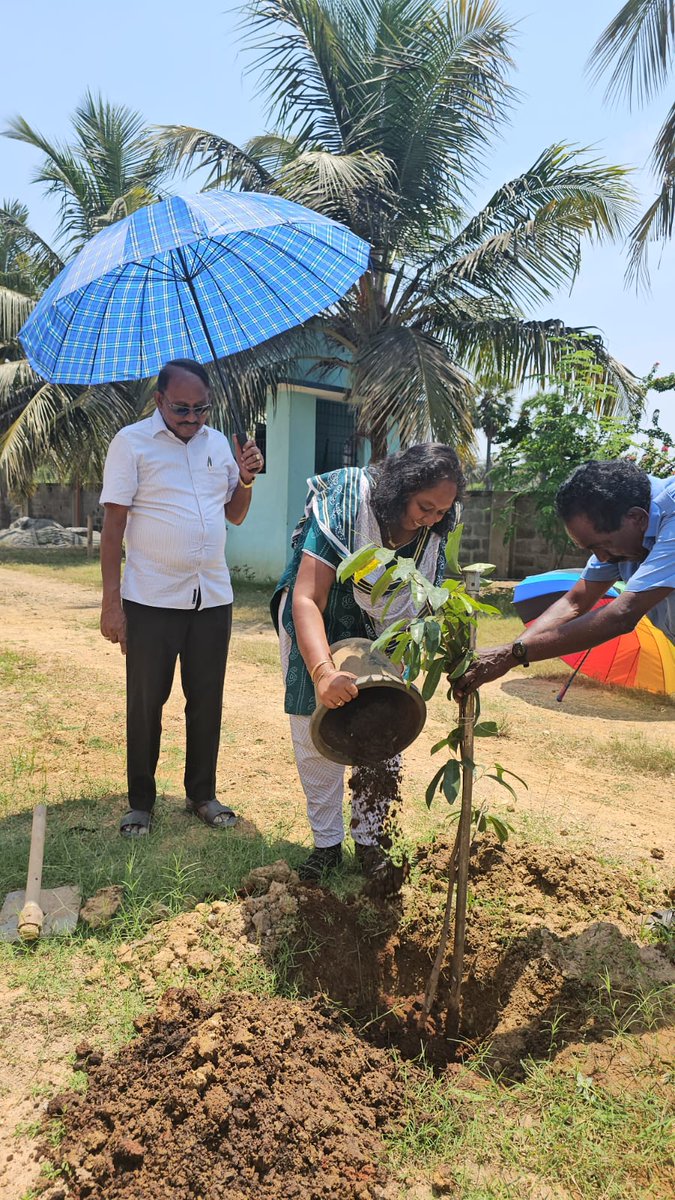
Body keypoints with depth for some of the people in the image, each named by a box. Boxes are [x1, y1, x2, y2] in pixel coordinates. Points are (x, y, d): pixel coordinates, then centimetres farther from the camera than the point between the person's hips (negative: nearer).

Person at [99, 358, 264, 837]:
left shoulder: (218, 442, 9)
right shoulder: (131, 442, -5)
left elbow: (235, 515, 16)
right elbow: (113, 525, -7)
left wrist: (246, 478, -4)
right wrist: (111, 602, -12)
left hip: (213, 598, 4)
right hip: (150, 600, -4)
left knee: (207, 701, 11)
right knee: (146, 703, 6)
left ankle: (202, 794, 28)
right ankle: (141, 802, 22)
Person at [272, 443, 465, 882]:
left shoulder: (433, 532, -18)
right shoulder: (341, 511, -34)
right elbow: (307, 600, -41)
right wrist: (322, 672, -56)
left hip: (382, 639, 3)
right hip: (316, 632, -3)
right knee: (316, 739, 4)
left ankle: (368, 838, 23)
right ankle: (327, 842, 22)